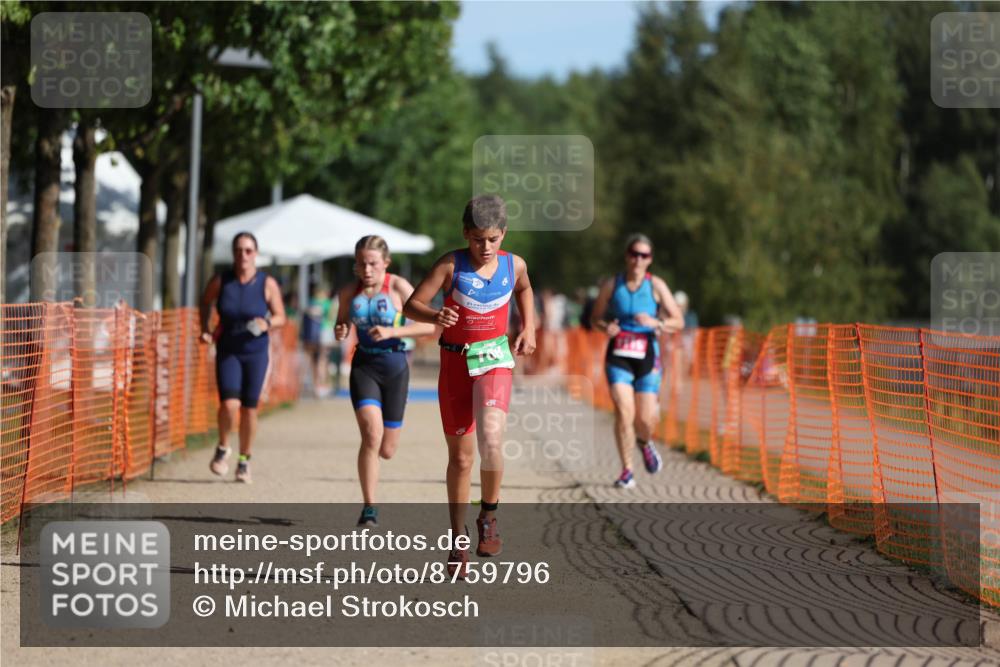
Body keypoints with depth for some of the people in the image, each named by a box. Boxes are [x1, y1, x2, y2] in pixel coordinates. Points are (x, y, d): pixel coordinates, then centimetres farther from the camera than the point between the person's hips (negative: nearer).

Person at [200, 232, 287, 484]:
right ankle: (222, 449, 10)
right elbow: (206, 302, 14)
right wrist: (205, 329, 2)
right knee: (229, 404, -17)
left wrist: (266, 324, -22)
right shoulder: (221, 281, -6)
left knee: (249, 408, 5)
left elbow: (280, 317, -1)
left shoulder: (268, 284, -8)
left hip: (256, 352, 0)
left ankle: (244, 461, 23)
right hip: (227, 351, 0)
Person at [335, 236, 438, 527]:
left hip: (395, 366, -1)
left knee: (386, 450, 6)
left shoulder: (398, 287, -8)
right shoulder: (349, 292, 2)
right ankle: (369, 508, -16)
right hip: (364, 365, 1)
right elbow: (342, 324, 17)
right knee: (371, 433, -22)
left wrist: (392, 331, -23)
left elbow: (429, 326, -11)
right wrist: (340, 332, -7)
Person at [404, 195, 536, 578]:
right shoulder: (451, 266, -10)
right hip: (455, 363, 0)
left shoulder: (514, 265, -1)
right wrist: (436, 316, -32)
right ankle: (458, 540, 20)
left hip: (494, 362, 0)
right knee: (460, 457, 7)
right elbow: (411, 306, -12)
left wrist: (528, 329, 12)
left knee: (490, 441, -26)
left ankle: (489, 515, -4)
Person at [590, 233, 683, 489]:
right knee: (624, 413, -16)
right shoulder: (611, 285, 2)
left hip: (647, 358, 0)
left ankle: (645, 442, 36)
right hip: (618, 356, 0)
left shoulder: (656, 285, 0)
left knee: (645, 420, -2)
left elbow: (678, 322, 0)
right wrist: (606, 327, -11)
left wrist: (655, 323, -19)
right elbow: (596, 318, 12)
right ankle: (627, 471, -5)